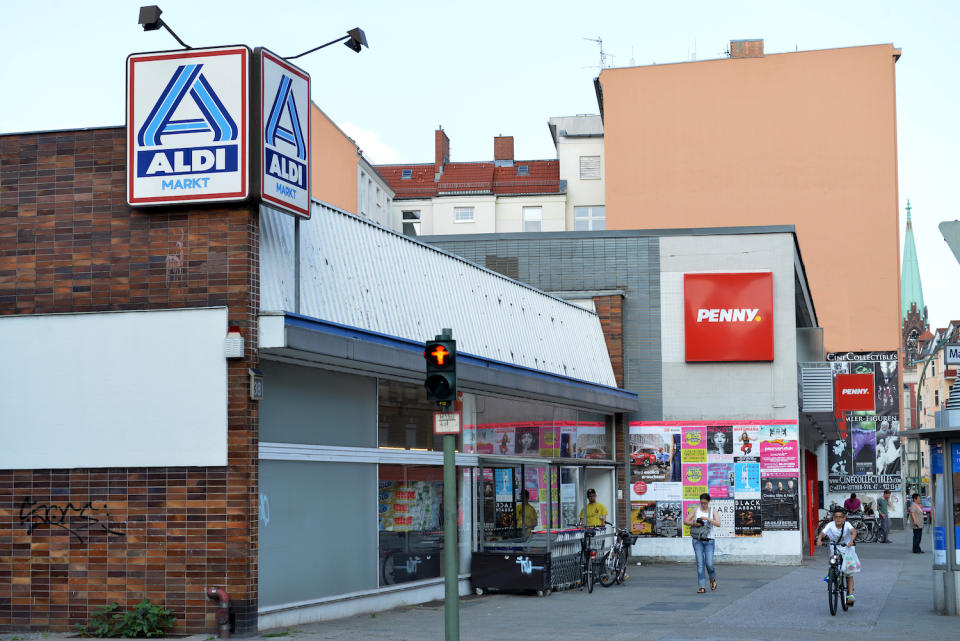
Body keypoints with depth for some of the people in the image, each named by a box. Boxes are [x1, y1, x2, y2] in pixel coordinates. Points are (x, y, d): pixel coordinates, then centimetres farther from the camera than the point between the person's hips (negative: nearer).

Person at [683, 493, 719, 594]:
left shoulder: (713, 511, 1)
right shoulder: (695, 509, 3)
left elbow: (718, 524, -14)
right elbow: (685, 521, 1)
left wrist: (707, 518, -24)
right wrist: (694, 524, -17)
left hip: (709, 541, -1)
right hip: (697, 540, 1)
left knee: (709, 564, -8)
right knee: (700, 563, -7)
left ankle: (713, 579, 24)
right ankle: (702, 587, -5)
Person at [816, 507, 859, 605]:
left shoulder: (847, 525, -17)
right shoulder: (830, 525, -14)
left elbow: (853, 531, -34)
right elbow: (822, 533, -26)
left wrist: (851, 540, -55)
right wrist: (819, 539, -48)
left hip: (847, 549, -1)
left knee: (849, 572, -2)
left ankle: (850, 594, 2)